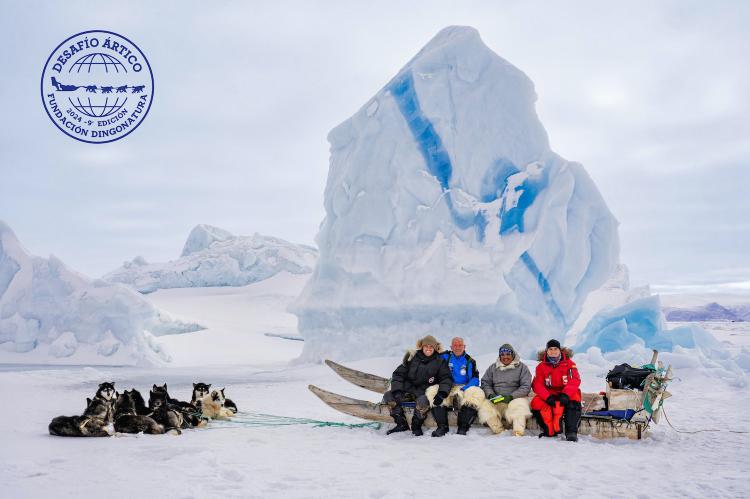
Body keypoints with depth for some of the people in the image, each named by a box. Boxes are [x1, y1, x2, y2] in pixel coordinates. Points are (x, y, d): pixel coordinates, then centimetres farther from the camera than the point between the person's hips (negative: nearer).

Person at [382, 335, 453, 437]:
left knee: (423, 401, -37)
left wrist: (442, 393, -21)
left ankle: (416, 426, -12)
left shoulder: (439, 361, 1)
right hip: (409, 387, 3)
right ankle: (401, 424, -2)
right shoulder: (412, 357, 2)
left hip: (425, 391, -3)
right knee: (388, 396, -16)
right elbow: (398, 374, 2)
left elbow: (446, 378, -2)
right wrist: (397, 390, -12)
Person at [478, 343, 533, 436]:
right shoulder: (493, 368, 15)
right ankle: (500, 432, -26)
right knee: (485, 408, -24)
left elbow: (526, 386, -4)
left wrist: (511, 396, -17)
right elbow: (485, 383, 13)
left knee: (519, 405, -35)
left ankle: (518, 434, -37)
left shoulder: (521, 367, 4)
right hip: (496, 402, 3)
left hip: (516, 398, -3)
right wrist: (491, 395, -9)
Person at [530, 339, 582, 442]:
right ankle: (550, 430, -16)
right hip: (549, 395, 2)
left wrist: (565, 394, -34)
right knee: (536, 403, -27)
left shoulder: (569, 364, 0)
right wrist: (548, 397, -26)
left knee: (575, 396, -34)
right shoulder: (541, 366, 4)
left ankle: (571, 431, -35)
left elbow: (575, 380, -15)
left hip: (566, 395, -1)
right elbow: (537, 384, -6)